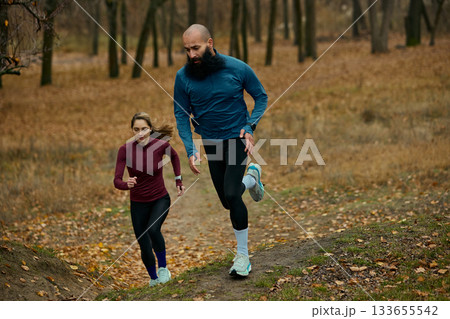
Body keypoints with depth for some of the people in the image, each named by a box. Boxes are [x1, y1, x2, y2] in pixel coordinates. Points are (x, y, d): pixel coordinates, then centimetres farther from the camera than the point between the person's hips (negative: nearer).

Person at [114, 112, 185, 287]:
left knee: (153, 229, -30)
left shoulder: (161, 145, -16)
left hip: (160, 200, -1)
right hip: (138, 203, 1)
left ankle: (163, 267, -5)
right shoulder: (125, 149, -16)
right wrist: (127, 184, -42)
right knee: (145, 248, 3)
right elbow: (117, 181, -20)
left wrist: (178, 181, 7)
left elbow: (174, 156, 8)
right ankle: (153, 279, 32)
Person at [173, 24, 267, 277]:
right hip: (210, 142, 3)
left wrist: (250, 127, -12)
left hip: (236, 137, -3)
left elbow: (261, 96, 0)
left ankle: (243, 254, -2)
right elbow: (181, 114, -1)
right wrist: (191, 150, -11)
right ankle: (252, 176, 46)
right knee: (228, 201, 11)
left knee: (231, 195, -18)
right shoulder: (183, 76, -9)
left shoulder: (237, 68, -14)